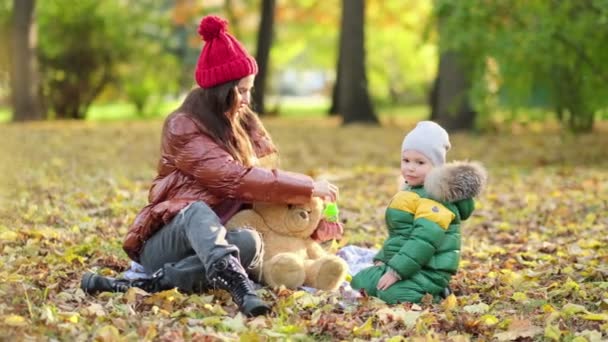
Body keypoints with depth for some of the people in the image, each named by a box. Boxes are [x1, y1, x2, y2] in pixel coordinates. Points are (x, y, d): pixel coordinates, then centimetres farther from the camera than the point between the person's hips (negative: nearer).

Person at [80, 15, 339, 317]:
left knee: (250, 242, -31)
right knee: (198, 211, -39)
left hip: (219, 239, 5)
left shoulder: (243, 123, 11)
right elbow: (234, 179, -21)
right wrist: (307, 188, -20)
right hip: (165, 243, -5)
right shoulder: (183, 127, -11)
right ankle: (240, 290, -66)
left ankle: (148, 285, -36)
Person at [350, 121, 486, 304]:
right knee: (360, 281, 12)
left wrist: (397, 270, -27)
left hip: (426, 271, -11)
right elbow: (398, 234, 27)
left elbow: (424, 239, -26)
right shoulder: (412, 192, 17)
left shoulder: (436, 198, -17)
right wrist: (382, 259, 17)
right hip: (401, 264, 11)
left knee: (393, 293, -34)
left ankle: (428, 295, -7)